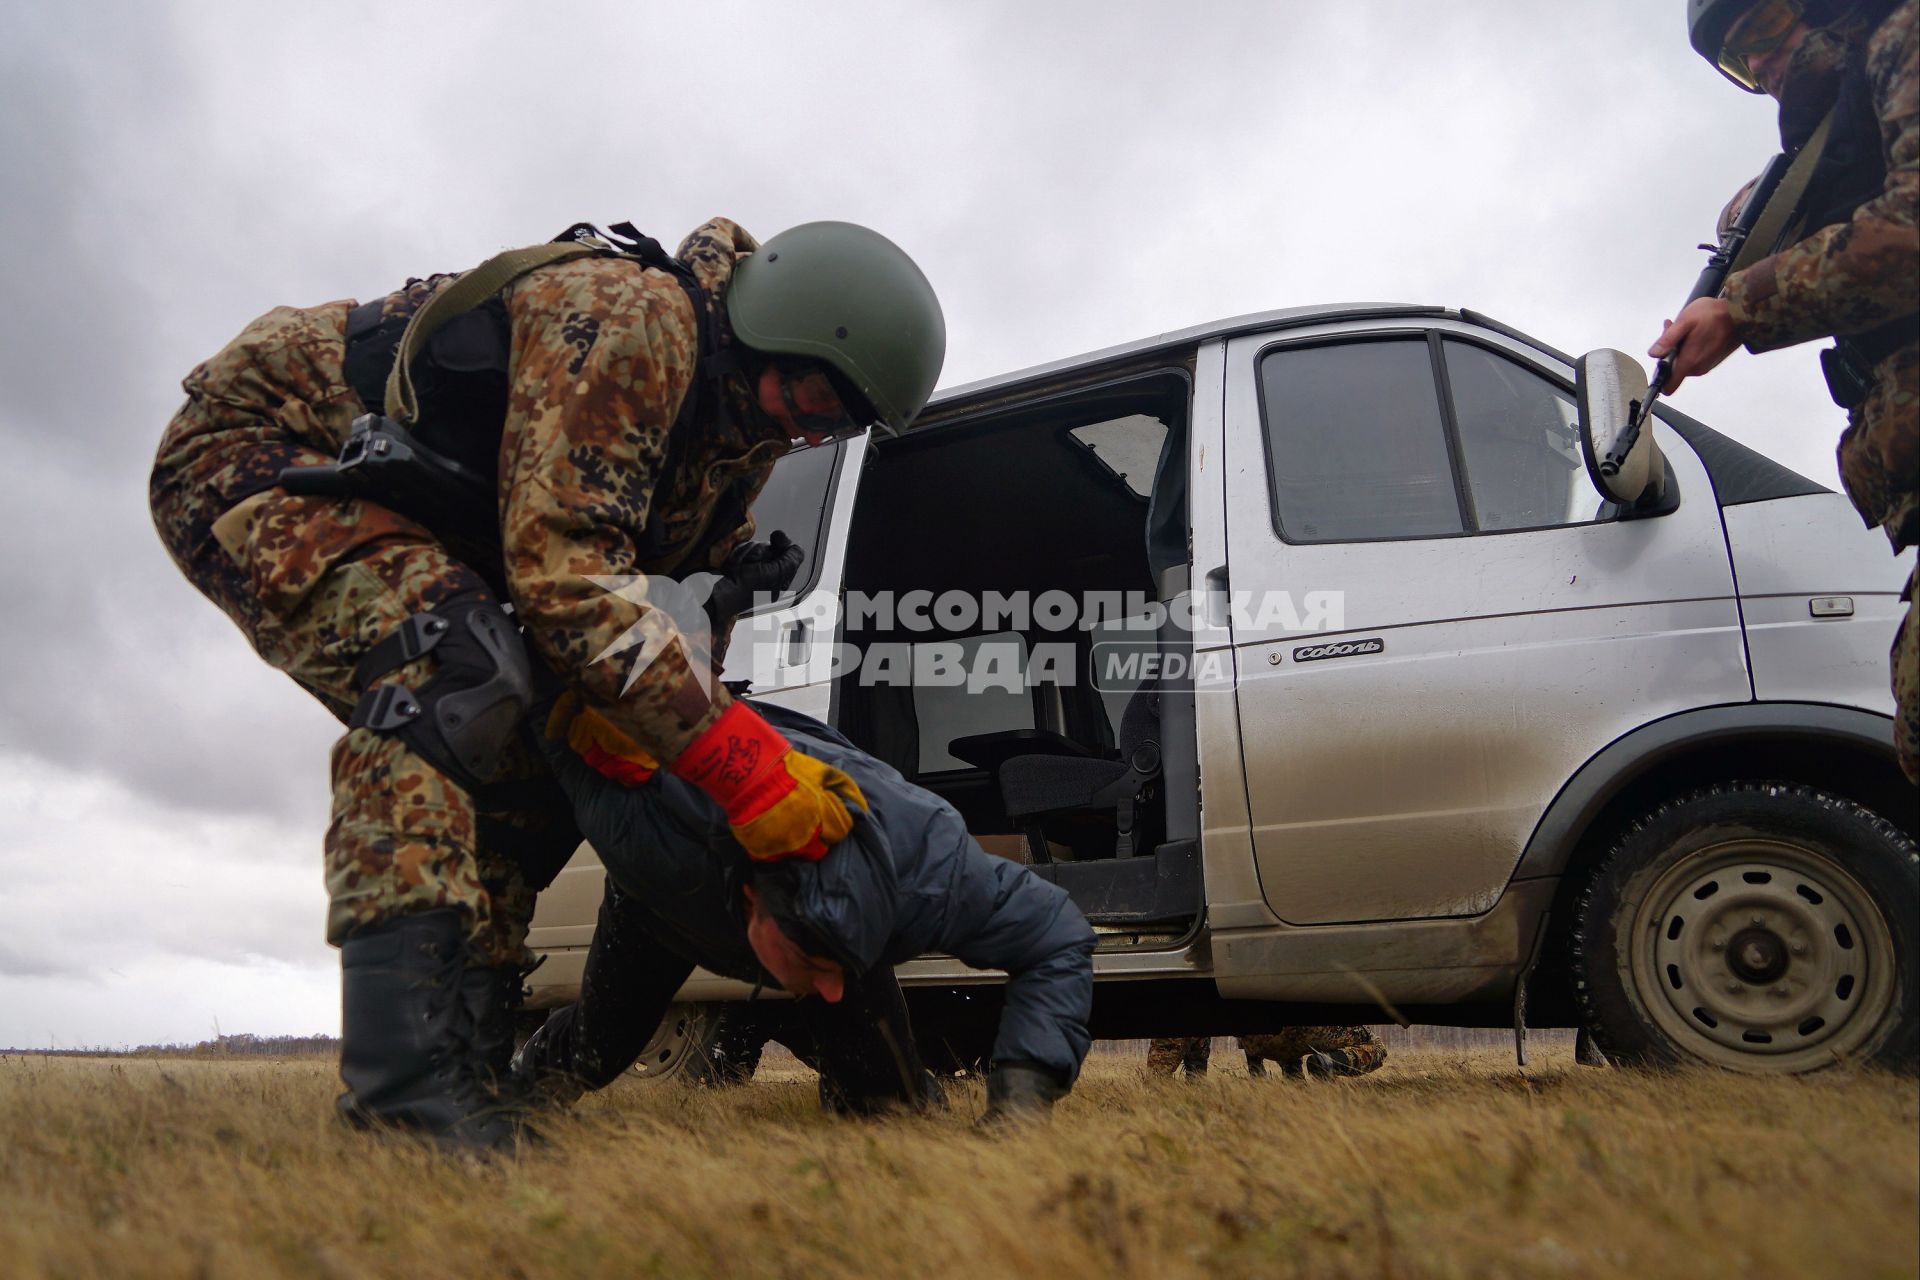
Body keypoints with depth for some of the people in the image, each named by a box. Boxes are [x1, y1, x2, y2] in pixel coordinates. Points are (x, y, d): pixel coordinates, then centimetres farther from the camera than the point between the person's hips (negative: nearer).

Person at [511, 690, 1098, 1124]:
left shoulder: (928, 861, -45)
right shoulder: (644, 833, -50)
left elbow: (1059, 941, -33)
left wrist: (1017, 1102, -45)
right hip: (663, 901, 0)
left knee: (884, 1094, -13)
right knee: (595, 1050, 19)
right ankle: (518, 1085, 55)